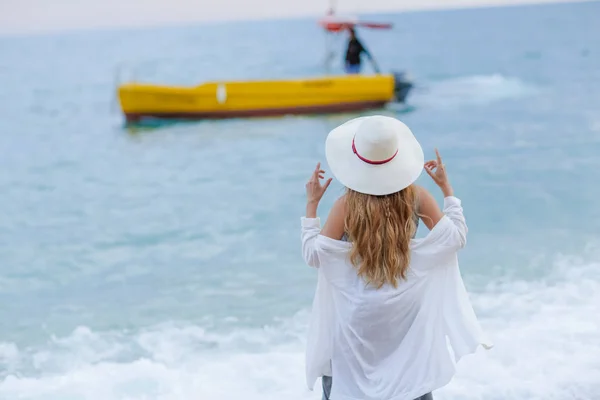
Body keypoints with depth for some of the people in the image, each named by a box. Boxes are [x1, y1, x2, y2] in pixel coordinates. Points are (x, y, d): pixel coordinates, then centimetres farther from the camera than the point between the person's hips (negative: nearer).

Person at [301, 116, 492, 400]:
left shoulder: (347, 206, -17)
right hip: (407, 311, 3)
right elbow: (456, 237, -1)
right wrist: (446, 187, 5)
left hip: (359, 315, -3)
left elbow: (313, 254, -14)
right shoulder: (417, 197, -9)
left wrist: (311, 203, -7)